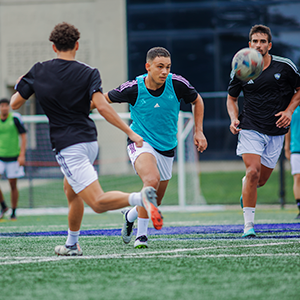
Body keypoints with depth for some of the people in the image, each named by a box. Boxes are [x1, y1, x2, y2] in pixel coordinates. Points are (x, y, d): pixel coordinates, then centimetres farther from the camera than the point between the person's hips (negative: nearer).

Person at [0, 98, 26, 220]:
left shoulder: (15, 118, -7)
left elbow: (23, 136, -4)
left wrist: (22, 155, -11)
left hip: (14, 157, -2)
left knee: (13, 185, 1)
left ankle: (13, 213, 13)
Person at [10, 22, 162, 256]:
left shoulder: (38, 72, 1)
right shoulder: (88, 73, -2)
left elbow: (14, 103, 10)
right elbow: (102, 106, -16)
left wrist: (20, 86, 33)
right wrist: (131, 133, -14)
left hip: (67, 147, -4)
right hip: (89, 141, 4)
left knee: (98, 202, -12)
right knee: (71, 191, 28)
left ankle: (140, 197, -39)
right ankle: (72, 244, 37)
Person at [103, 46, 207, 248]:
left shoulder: (177, 84, -12)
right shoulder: (133, 88, -16)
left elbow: (197, 101, 8)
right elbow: (105, 99, 2)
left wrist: (199, 131, 5)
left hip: (167, 148, 4)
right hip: (141, 142, -4)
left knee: (155, 202, 11)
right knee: (152, 180, -33)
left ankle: (130, 216, 46)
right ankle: (142, 235, -19)